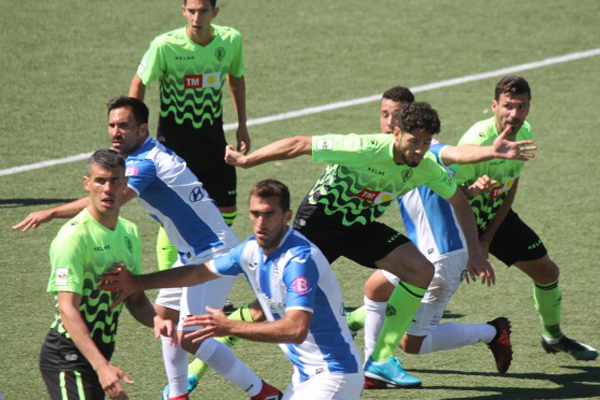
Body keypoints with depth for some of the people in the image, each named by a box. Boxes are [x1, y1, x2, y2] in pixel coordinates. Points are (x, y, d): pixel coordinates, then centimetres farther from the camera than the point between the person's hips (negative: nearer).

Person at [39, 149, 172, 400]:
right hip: (68, 356, -8)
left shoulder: (129, 232, 9)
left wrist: (155, 320, -6)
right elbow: (67, 309, -23)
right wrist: (102, 367, -33)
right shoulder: (74, 236, -17)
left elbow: (135, 298, 18)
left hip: (98, 355, 8)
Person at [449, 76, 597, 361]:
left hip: (497, 217, 7)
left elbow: (510, 189, 0)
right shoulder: (476, 142, -31)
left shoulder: (525, 133, -8)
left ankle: (553, 336, 35)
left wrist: (487, 240, -4)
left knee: (547, 272, 12)